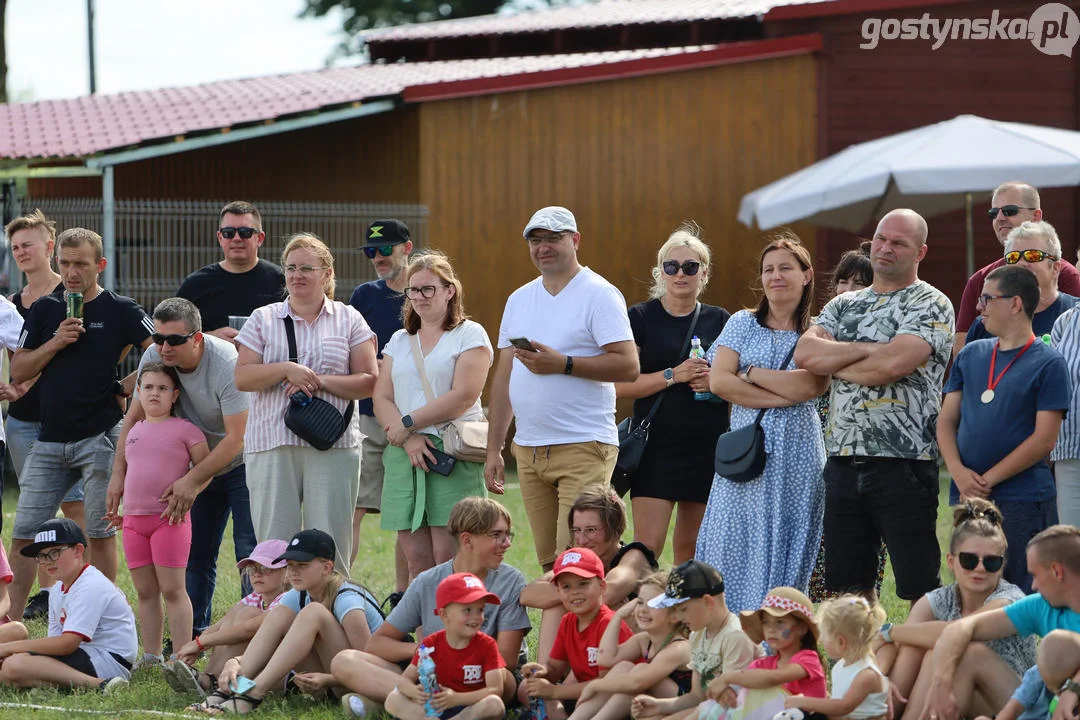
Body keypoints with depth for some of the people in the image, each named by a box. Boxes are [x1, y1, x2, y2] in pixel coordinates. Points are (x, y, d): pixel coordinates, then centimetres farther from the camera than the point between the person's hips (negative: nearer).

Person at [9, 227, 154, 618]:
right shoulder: (45, 310, 11)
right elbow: (18, 372, 7)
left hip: (99, 437, -5)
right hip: (50, 438, 5)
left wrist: (127, 389, -6)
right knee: (23, 535, 2)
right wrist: (55, 343, -6)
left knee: (99, 533, -3)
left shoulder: (121, 311, -2)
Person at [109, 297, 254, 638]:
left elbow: (236, 439, -28)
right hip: (202, 463, 6)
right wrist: (119, 473, -10)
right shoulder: (154, 357, -12)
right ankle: (192, 636, 12)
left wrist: (192, 482, -31)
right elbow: (134, 417, -1)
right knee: (195, 552, 5)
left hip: (241, 464, -6)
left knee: (250, 552, -14)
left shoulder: (228, 365, -30)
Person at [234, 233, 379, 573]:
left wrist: (320, 382, -10)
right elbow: (242, 378, 2)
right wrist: (286, 370, -13)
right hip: (272, 445, 1)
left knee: (330, 546, -3)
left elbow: (369, 381, 2)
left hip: (333, 447, -1)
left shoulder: (349, 320, 11)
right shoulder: (263, 319, 13)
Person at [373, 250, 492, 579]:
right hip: (404, 455, 5)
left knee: (449, 559, -12)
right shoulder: (399, 341, 20)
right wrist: (408, 439, -8)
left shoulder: (470, 335, 3)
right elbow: (381, 399, 10)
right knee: (416, 560, 0)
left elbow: (463, 397, -9)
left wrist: (408, 423, -6)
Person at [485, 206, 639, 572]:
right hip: (528, 451, 6)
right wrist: (493, 449, 15)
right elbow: (504, 377, 19)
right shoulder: (519, 300, 17)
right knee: (548, 563, 5)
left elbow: (628, 366, -12)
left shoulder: (599, 295, -3)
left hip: (584, 448, -6)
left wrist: (562, 364, -18)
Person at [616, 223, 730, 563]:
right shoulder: (641, 318, 2)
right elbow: (621, 384, -6)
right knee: (647, 547, -12)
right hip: (656, 445, -3)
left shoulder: (719, 320, 11)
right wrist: (674, 375, -16)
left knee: (691, 549, 6)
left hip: (708, 447, 3)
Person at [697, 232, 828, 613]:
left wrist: (750, 372, -6)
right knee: (733, 549, -4)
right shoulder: (743, 324, 10)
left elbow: (810, 386, -13)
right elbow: (718, 381, -3)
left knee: (784, 551, -1)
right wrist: (783, 397, -9)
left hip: (796, 456, -1)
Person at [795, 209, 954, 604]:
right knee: (849, 585, 10)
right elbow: (804, 352, -1)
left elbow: (892, 364, -18)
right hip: (843, 462, 6)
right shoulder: (844, 305, 17)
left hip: (902, 463, -6)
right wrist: (866, 350, -10)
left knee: (919, 586, -5)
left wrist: (832, 362, -2)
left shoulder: (931, 305, -3)